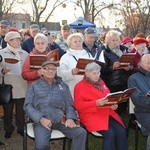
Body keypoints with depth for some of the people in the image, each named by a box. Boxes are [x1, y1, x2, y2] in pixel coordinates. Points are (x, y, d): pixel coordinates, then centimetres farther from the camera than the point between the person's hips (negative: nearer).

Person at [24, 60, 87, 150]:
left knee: (81, 133, -22)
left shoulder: (63, 85, 19)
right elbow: (28, 106, 5)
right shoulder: (35, 86, 13)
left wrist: (70, 118, -7)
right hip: (41, 121, -2)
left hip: (61, 120, 2)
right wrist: (41, 118, -12)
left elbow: (69, 105, 15)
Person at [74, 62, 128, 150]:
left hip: (107, 113, 6)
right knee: (109, 134, -27)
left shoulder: (101, 82, 17)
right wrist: (96, 103, -20)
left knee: (122, 131, -17)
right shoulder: (80, 86, -2)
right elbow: (79, 106, -9)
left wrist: (113, 104, 1)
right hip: (91, 115, -6)